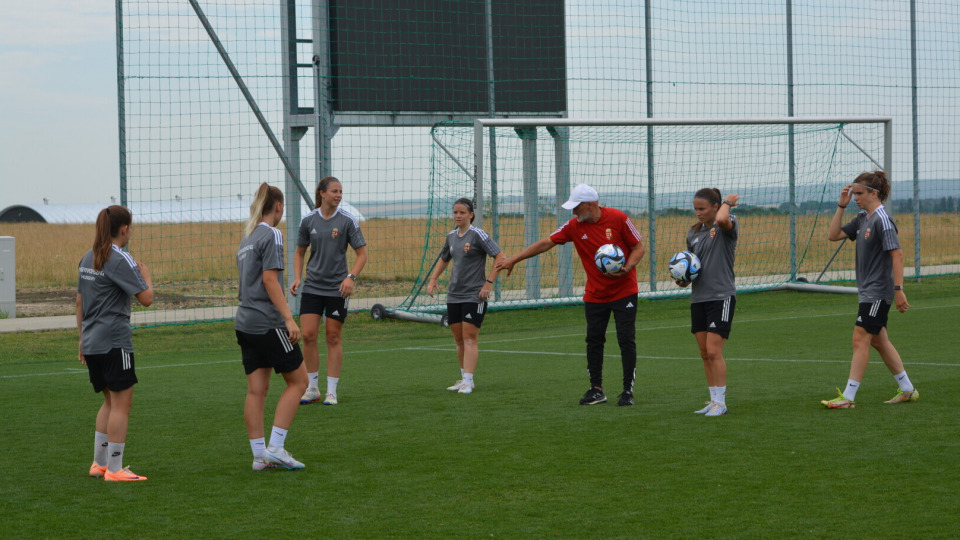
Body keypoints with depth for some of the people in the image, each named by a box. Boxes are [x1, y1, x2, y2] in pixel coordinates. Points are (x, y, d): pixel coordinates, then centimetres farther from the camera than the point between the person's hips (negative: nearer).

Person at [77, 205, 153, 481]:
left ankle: (99, 463, 20)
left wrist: (82, 340, 23)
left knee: (111, 401, 18)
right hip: (114, 342, -9)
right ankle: (114, 468, -2)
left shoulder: (88, 258, 13)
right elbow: (146, 298, -15)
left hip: (91, 342, 9)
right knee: (121, 403, -2)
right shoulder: (121, 260, -12)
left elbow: (79, 302, 18)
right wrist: (146, 275, 5)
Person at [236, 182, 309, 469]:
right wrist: (288, 318, -19)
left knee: (256, 389, 7)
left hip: (245, 322, 8)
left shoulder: (247, 238, 17)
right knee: (297, 381, 1)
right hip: (268, 322, -8)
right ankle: (275, 448, -5)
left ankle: (259, 456, 8)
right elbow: (270, 279, -17)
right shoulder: (271, 235, -9)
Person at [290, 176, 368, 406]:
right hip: (312, 286, 2)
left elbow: (362, 253, -4)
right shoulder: (308, 220, 2)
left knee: (333, 337, 2)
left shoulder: (347, 220, -5)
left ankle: (331, 391, 10)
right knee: (308, 335, -4)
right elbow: (300, 252, 14)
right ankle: (312, 388, 9)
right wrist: (297, 278, 0)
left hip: (338, 288, -2)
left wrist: (351, 277, -18)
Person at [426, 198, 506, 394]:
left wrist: (489, 283, -15)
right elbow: (443, 259, 28)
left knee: (469, 339, -11)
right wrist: (433, 280, 15)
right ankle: (464, 379, 20)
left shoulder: (477, 235, -9)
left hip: (474, 296, -7)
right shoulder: (451, 236, 11)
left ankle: (468, 381, -14)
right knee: (459, 340, 10)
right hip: (454, 296, 7)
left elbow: (500, 257, -11)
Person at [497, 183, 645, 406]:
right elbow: (545, 243, -1)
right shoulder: (574, 226, -3)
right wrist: (514, 259, -2)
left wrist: (626, 268, -23)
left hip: (624, 291, -3)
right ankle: (596, 390, 13)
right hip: (594, 294, 4)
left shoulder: (618, 219, -12)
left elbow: (638, 247, -5)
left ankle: (628, 390, 3)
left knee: (626, 340, -5)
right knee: (593, 341, 3)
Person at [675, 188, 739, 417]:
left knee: (713, 351, -12)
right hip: (698, 297, 7)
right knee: (705, 353, 8)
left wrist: (727, 202, -12)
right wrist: (682, 279, 3)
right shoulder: (693, 233, 13)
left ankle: (721, 402, -4)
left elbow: (722, 219, -31)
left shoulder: (728, 226, -6)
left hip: (722, 296, -7)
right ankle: (714, 400, 15)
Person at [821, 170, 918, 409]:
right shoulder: (862, 218, 11)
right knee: (878, 340, 13)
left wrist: (898, 289, -24)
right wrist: (841, 206, 4)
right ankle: (907, 390, 22)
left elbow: (897, 255, -20)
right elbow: (833, 235, 14)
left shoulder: (882, 220, -16)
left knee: (860, 339, -9)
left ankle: (848, 396, -8)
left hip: (878, 291, -10)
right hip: (868, 291, 10)